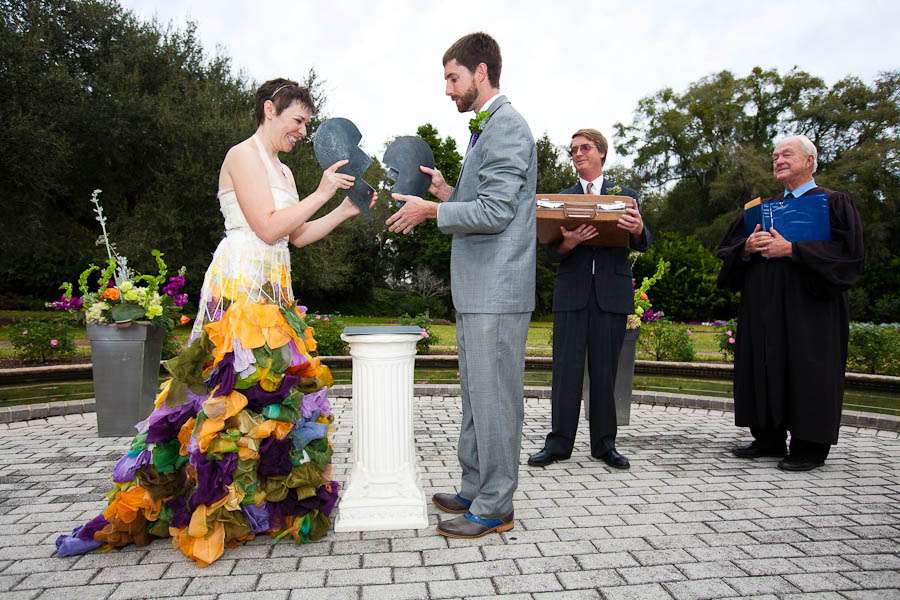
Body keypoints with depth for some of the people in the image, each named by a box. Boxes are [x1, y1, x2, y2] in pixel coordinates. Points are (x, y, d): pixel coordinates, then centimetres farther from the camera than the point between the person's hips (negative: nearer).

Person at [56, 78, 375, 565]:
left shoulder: (280, 170, 22)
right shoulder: (244, 155, -5)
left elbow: (298, 236, 18)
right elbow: (269, 228, -14)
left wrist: (345, 211, 13)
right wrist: (321, 193, -9)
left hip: (271, 292, 9)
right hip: (241, 286, -9)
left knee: (273, 387, 6)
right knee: (240, 387, -10)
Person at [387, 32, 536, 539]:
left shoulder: (507, 126, -10)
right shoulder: (488, 128, 21)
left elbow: (496, 211, -18)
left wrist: (431, 210, -11)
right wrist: (446, 191, 9)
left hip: (497, 291, -10)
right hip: (477, 289, 10)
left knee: (494, 399, -3)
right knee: (476, 396, 15)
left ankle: (495, 508, 10)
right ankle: (475, 491, 28)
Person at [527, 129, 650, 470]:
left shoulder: (625, 195, 13)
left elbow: (642, 244, 3)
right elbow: (551, 251, 4)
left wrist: (638, 230, -21)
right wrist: (568, 243, -20)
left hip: (611, 293, 0)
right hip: (571, 292, 0)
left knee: (605, 370, 4)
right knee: (566, 368, 0)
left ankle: (604, 444, 15)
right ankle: (559, 442, 7)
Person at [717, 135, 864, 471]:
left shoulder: (833, 203, 1)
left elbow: (847, 252, -11)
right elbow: (728, 251, 13)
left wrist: (791, 249, -18)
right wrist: (747, 248, -9)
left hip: (808, 308, -5)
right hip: (764, 310, 6)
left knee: (806, 374, -3)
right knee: (765, 370, 7)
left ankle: (809, 448, 8)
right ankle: (769, 439, 17)